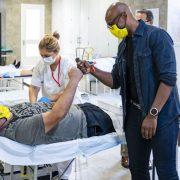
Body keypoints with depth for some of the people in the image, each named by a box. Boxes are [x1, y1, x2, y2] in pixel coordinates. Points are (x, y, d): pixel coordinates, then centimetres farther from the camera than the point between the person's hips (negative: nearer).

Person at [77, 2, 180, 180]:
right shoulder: (123, 45, 13)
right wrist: (92, 70, 1)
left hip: (161, 116, -6)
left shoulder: (157, 36, -10)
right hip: (134, 113, 7)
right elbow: (115, 81, 17)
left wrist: (152, 115, -20)